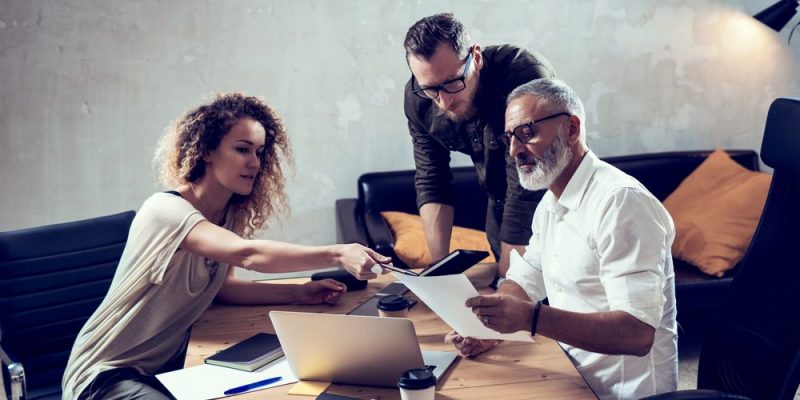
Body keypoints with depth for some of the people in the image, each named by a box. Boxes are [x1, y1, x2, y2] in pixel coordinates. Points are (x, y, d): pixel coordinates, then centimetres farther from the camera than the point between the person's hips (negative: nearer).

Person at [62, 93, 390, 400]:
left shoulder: (230, 215, 1)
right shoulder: (166, 210, -25)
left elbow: (223, 285, 1)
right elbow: (248, 254, -39)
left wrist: (298, 293, -11)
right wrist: (337, 254, -46)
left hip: (170, 365, 8)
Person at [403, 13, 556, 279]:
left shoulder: (526, 77, -35)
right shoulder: (418, 99, -16)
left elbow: (525, 192, -34)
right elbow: (431, 183, -8)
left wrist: (505, 282, -32)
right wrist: (439, 268, -16)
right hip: (501, 205, 4)